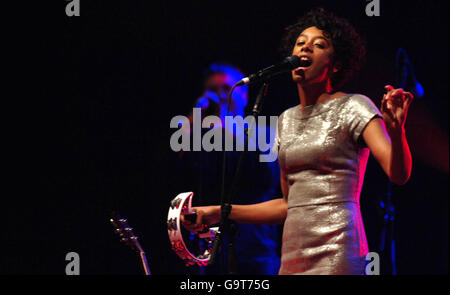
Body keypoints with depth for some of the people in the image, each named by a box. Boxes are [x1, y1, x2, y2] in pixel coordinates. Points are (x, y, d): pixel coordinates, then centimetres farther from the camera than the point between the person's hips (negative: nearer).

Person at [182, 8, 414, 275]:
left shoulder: (353, 108, -1)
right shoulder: (287, 120, 17)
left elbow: (399, 175, -13)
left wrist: (396, 130, -32)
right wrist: (219, 213, 19)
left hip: (336, 253, -6)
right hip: (293, 257, 6)